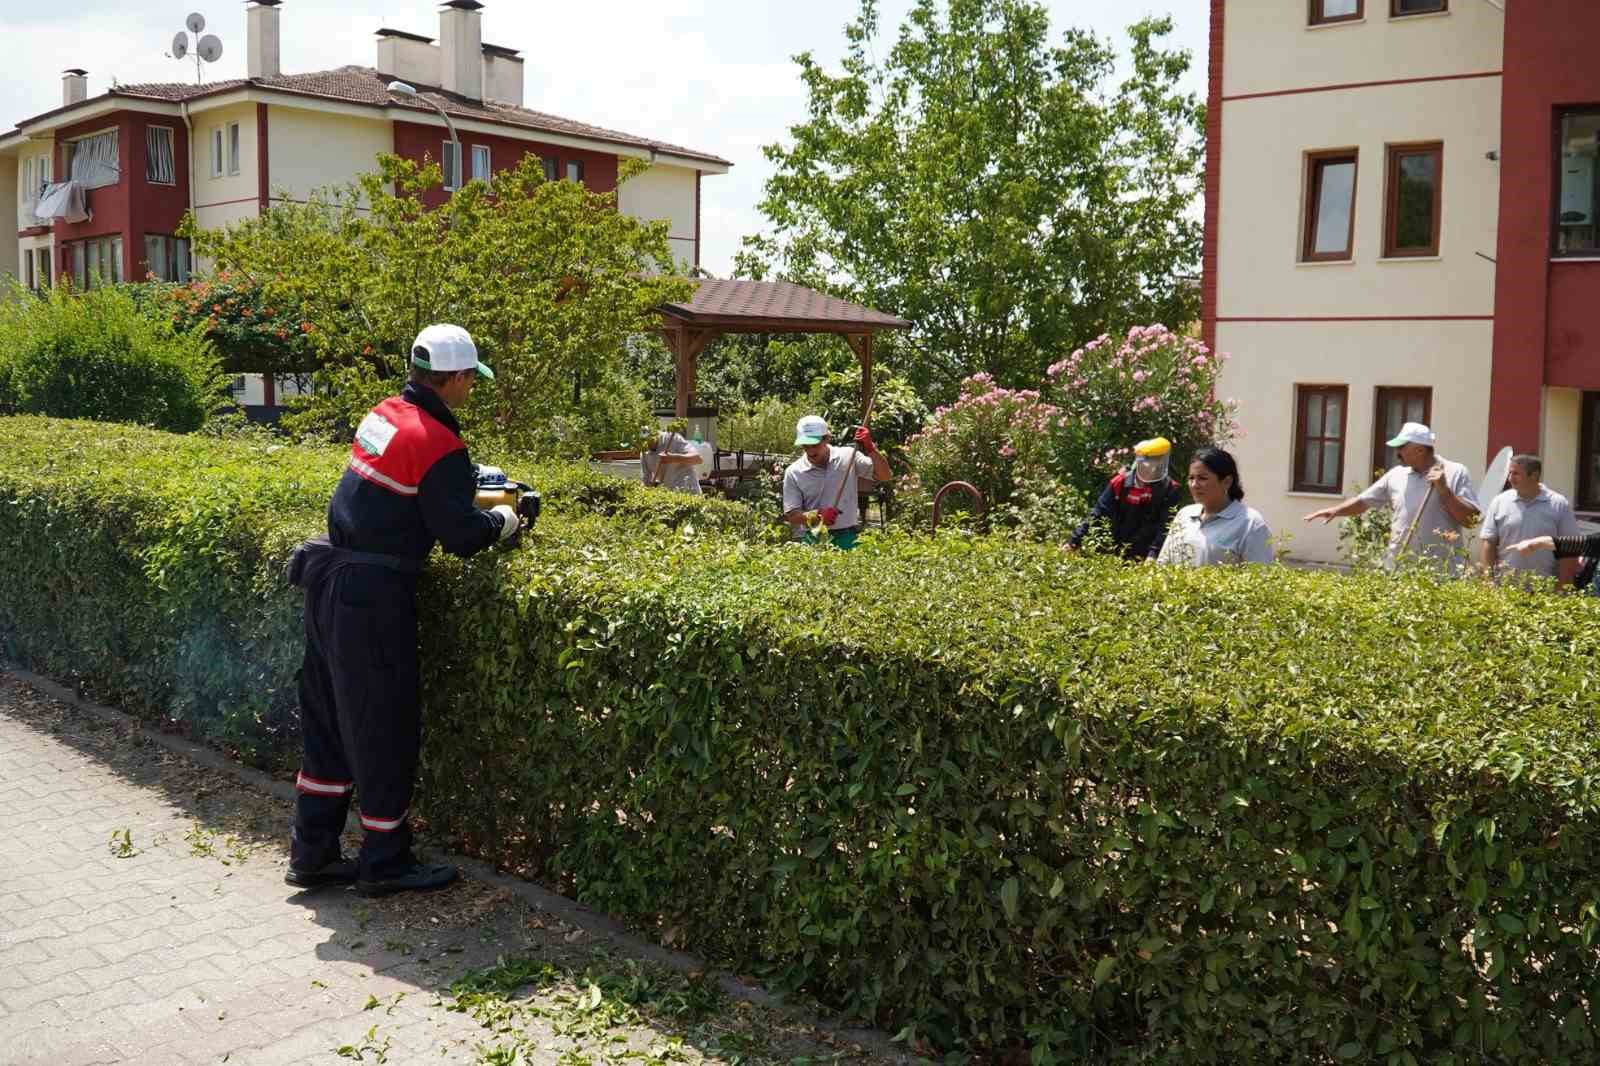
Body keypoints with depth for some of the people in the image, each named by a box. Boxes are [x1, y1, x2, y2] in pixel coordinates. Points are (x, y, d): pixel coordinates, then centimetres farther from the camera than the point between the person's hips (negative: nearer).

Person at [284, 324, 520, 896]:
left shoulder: (384, 414, 9)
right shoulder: (438, 442, -17)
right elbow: (461, 535, -16)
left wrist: (470, 485, 17)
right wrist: (502, 520, 3)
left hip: (329, 581, 9)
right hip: (372, 595, -9)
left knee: (330, 723, 16)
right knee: (383, 730, 4)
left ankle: (312, 854, 26)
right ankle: (384, 864, 17)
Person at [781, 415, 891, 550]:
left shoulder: (848, 457, 3)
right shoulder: (793, 472, 2)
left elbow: (884, 476, 2)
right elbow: (791, 515, 1)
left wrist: (871, 450, -12)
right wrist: (817, 516, -17)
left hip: (847, 538, 0)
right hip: (812, 540, 0)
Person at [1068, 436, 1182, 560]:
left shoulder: (1169, 490, -6)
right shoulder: (1120, 483, -1)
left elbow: (1165, 527, -14)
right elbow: (1098, 515, 1)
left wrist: (1153, 555, -29)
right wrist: (1074, 542, -5)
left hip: (1145, 560, -2)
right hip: (1116, 555, 2)